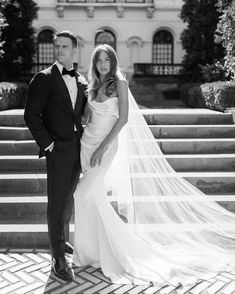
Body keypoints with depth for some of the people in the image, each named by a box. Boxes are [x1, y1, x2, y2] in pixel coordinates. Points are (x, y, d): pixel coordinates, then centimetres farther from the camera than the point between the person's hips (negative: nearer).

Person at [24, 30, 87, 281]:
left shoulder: (81, 80, 11)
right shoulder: (44, 78, -7)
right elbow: (31, 114, -11)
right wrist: (46, 143, -14)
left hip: (78, 147, 6)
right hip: (58, 149, -6)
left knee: (69, 199, 18)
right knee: (57, 202, -1)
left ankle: (63, 240, 38)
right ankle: (58, 256, 9)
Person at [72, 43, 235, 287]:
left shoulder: (119, 83, -4)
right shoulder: (92, 86, 13)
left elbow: (123, 118, -12)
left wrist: (103, 146, -17)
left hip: (107, 143, -6)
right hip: (87, 141, 6)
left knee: (85, 194, -16)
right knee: (95, 196, 7)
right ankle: (98, 249, 22)